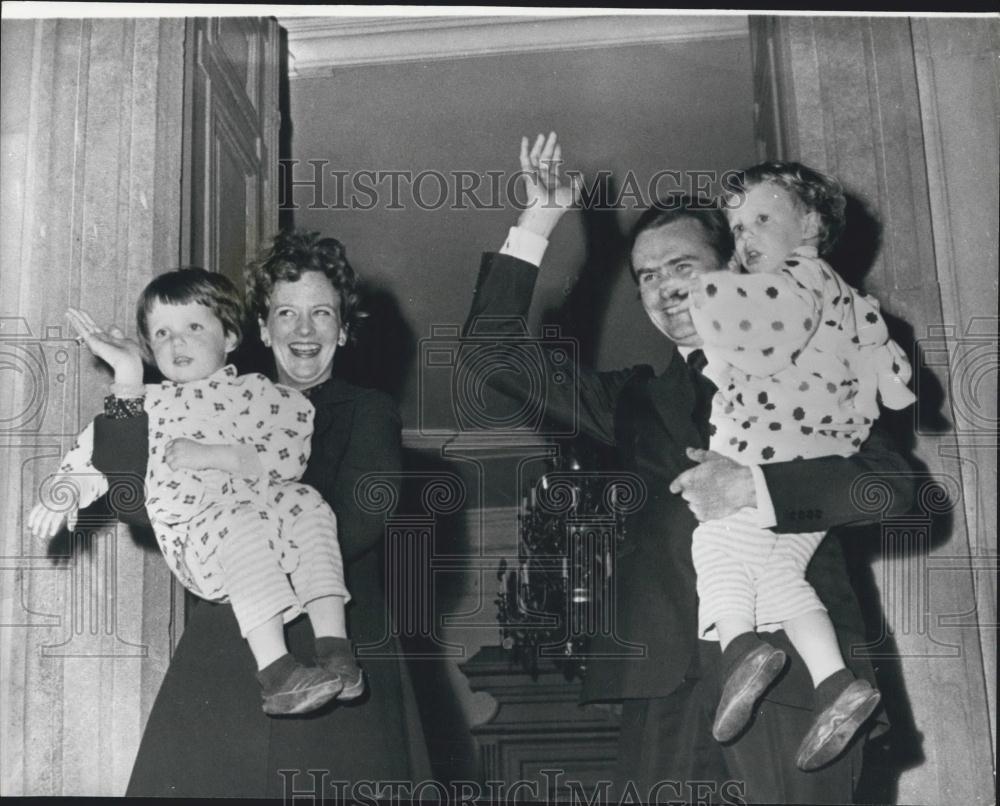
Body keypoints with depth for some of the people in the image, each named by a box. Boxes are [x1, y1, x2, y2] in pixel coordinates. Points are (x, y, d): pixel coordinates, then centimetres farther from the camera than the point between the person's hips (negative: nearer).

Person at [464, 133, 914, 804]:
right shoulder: (636, 400, 20)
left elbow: (893, 483, -1)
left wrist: (756, 483, -15)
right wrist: (535, 229, 9)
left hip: (795, 680, -2)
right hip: (668, 694, 2)